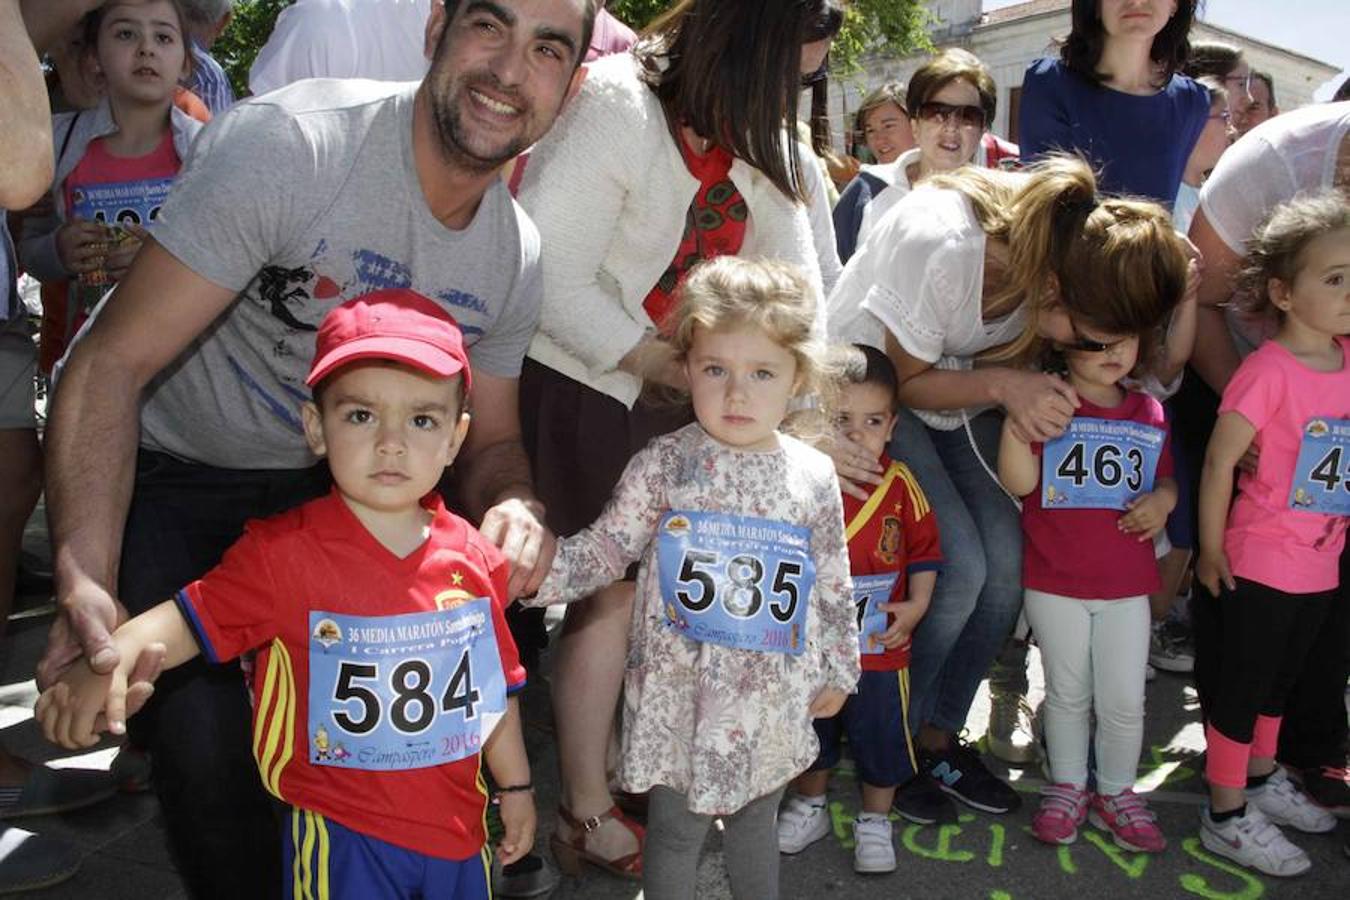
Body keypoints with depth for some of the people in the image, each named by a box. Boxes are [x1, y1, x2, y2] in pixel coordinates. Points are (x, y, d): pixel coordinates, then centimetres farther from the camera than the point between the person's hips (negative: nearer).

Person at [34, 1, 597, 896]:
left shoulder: (517, 255, -6)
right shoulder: (288, 143, -26)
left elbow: (491, 441, 3)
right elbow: (114, 363, -27)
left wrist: (516, 506, -22)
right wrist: (87, 584, -40)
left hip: (324, 483, 5)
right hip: (169, 477, -4)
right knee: (210, 746, -18)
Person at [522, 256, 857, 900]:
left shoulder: (814, 477, -3)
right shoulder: (665, 465, -11)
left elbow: (833, 582, 6)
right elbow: (604, 548, -6)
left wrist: (838, 669, 12)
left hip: (775, 695, 3)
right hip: (680, 694, -3)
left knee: (756, 821, 24)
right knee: (676, 828, 12)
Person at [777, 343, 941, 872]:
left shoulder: (901, 485, -10)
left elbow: (924, 550, 2)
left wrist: (916, 605, -8)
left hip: (880, 649, 0)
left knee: (881, 741, 13)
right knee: (809, 735, 20)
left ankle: (874, 823, 37)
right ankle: (809, 809, 45)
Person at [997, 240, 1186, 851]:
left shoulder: (1150, 415, 5)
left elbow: (1165, 480, 16)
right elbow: (1019, 482, -17)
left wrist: (1162, 501, -7)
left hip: (1127, 584, 3)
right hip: (1054, 582, -2)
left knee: (1124, 701, 9)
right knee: (1067, 692, 14)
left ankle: (1117, 790, 30)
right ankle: (1067, 785, 32)